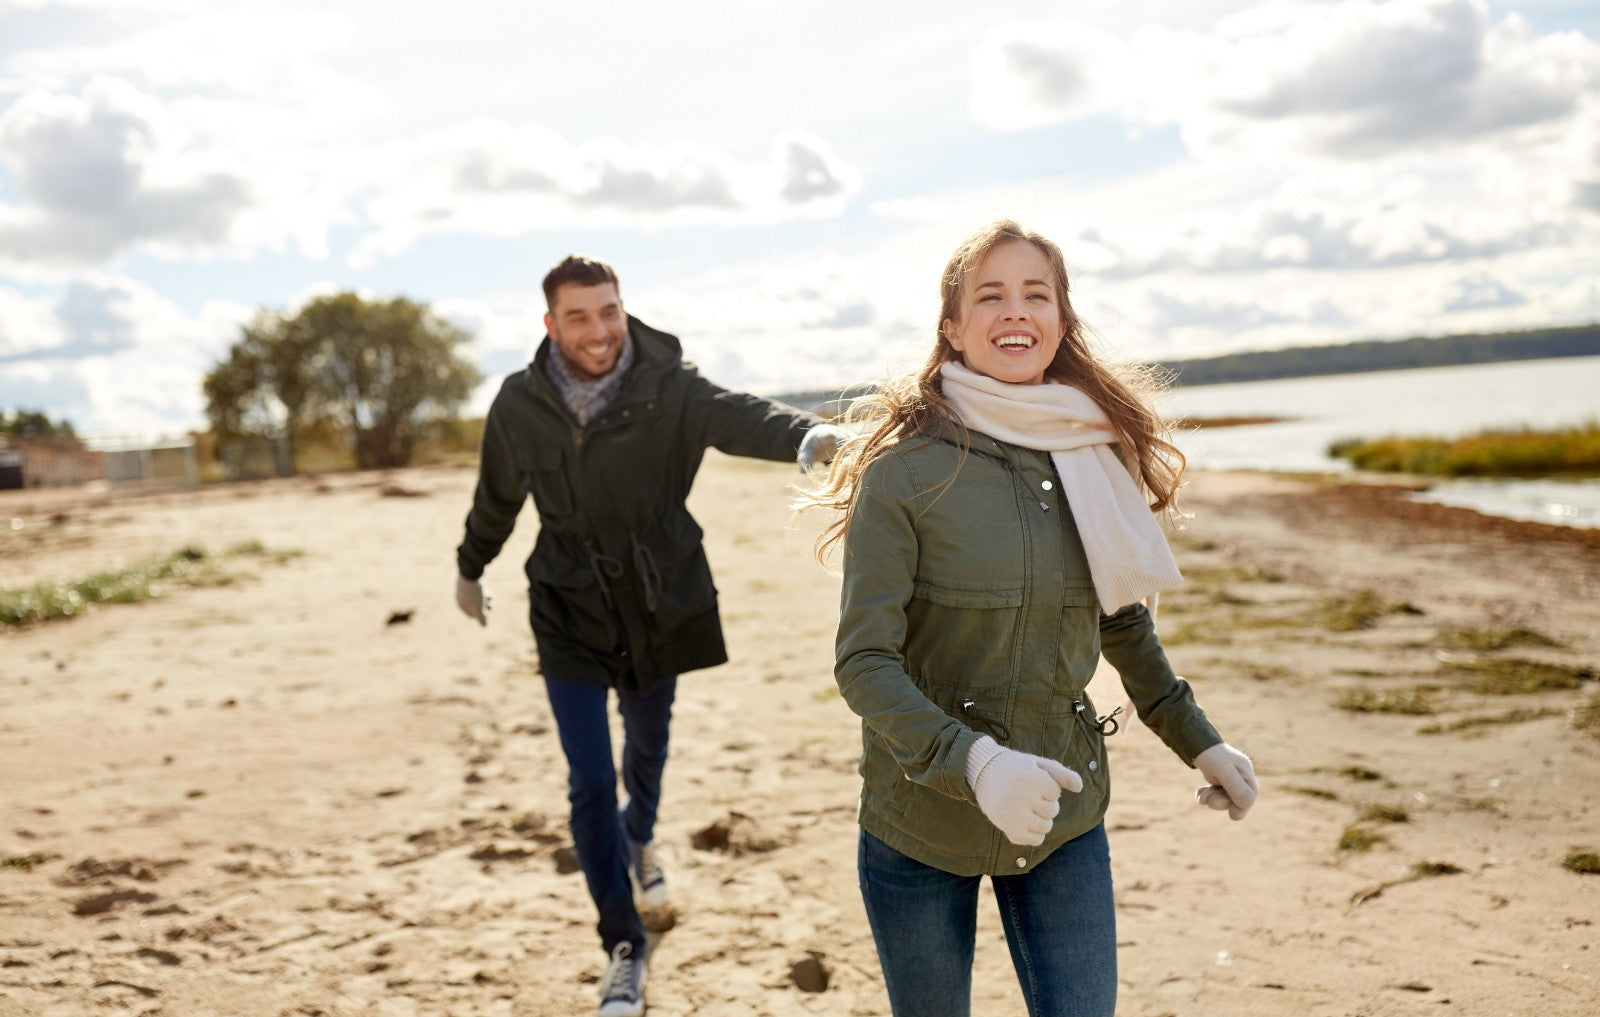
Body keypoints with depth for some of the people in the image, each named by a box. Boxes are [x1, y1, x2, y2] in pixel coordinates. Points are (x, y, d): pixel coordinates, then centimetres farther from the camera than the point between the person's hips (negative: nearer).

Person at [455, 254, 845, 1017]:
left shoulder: (668, 388, -18)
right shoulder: (520, 405, -11)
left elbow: (738, 417, -39)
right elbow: (496, 498, 7)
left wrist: (809, 435, -61)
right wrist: (470, 569, 22)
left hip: (659, 607, 0)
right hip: (571, 618, 0)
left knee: (647, 747, 22)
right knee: (589, 783, -4)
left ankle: (639, 841, 57)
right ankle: (625, 949, 12)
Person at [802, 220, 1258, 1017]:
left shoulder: (1092, 454, 0)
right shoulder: (906, 469, -14)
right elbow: (863, 663, -18)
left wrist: (1199, 743, 14)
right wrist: (972, 762, -32)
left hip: (1063, 818, 3)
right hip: (920, 823, -3)